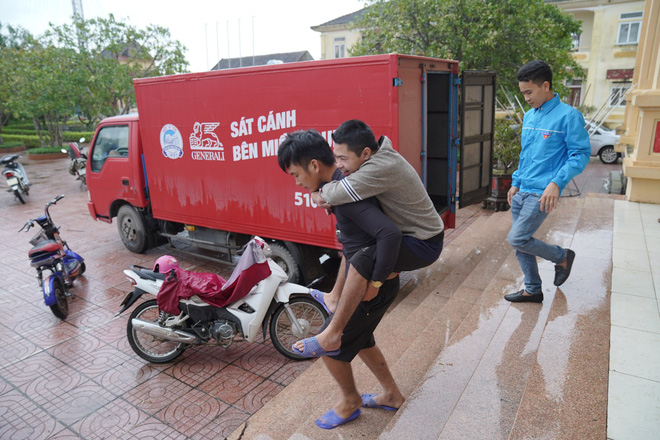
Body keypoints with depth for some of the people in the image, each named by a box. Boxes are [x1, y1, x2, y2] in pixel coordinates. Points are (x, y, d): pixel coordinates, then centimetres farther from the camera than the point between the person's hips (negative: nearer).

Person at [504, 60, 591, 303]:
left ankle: (562, 256, 14)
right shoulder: (529, 116, 13)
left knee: (517, 239, -12)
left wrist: (556, 183, -23)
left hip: (541, 193, -7)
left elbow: (581, 154, -11)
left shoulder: (568, 116, -9)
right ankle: (533, 290, 25)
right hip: (521, 191, 8)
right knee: (519, 243, 10)